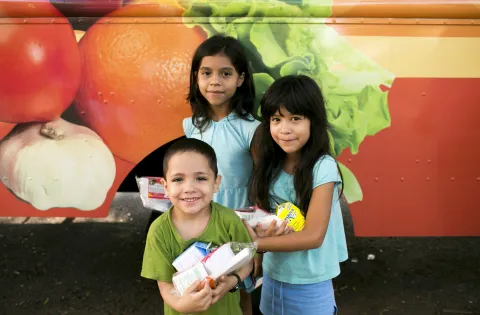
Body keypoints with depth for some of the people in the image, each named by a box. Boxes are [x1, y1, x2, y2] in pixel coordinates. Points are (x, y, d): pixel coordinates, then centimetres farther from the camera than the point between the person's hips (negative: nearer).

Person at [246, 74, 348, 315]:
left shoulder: (323, 168, -21)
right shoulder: (271, 164, -6)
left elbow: (313, 236, -23)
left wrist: (254, 244, -21)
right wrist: (258, 227, -18)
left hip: (309, 284, -4)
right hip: (272, 276, 5)